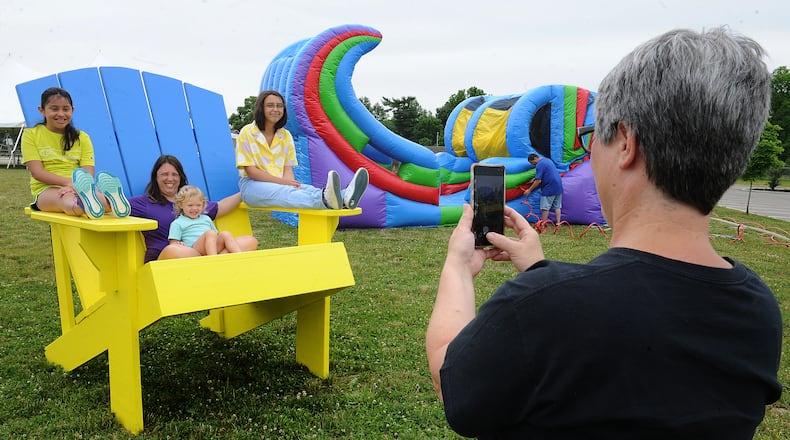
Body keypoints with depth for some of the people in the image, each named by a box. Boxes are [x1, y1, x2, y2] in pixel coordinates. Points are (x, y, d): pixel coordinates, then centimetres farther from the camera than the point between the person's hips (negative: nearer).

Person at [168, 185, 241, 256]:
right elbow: (173, 244, 8)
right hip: (194, 251, -5)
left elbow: (216, 234, 35)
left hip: (215, 247, 5)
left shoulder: (206, 218, 30)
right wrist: (179, 246, -15)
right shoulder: (177, 223, 15)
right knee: (210, 233, -31)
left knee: (225, 234, -21)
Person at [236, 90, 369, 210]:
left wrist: (289, 182, -20)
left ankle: (345, 197, -60)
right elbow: (250, 170, -10)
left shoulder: (285, 135, 11)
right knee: (282, 192, -37)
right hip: (252, 185, -4)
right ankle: (326, 200, -69)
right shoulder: (247, 133, -3)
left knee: (307, 189, -29)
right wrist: (282, 181, -20)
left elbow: (288, 168, 5)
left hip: (280, 184, 4)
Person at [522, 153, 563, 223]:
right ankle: (558, 223, 12)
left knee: (545, 207, -1)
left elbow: (538, 181, -17)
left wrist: (529, 190, -10)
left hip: (549, 189, -9)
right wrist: (535, 179, 25)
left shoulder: (539, 165, -12)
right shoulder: (548, 160, 16)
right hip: (558, 187, 9)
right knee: (557, 206, 12)